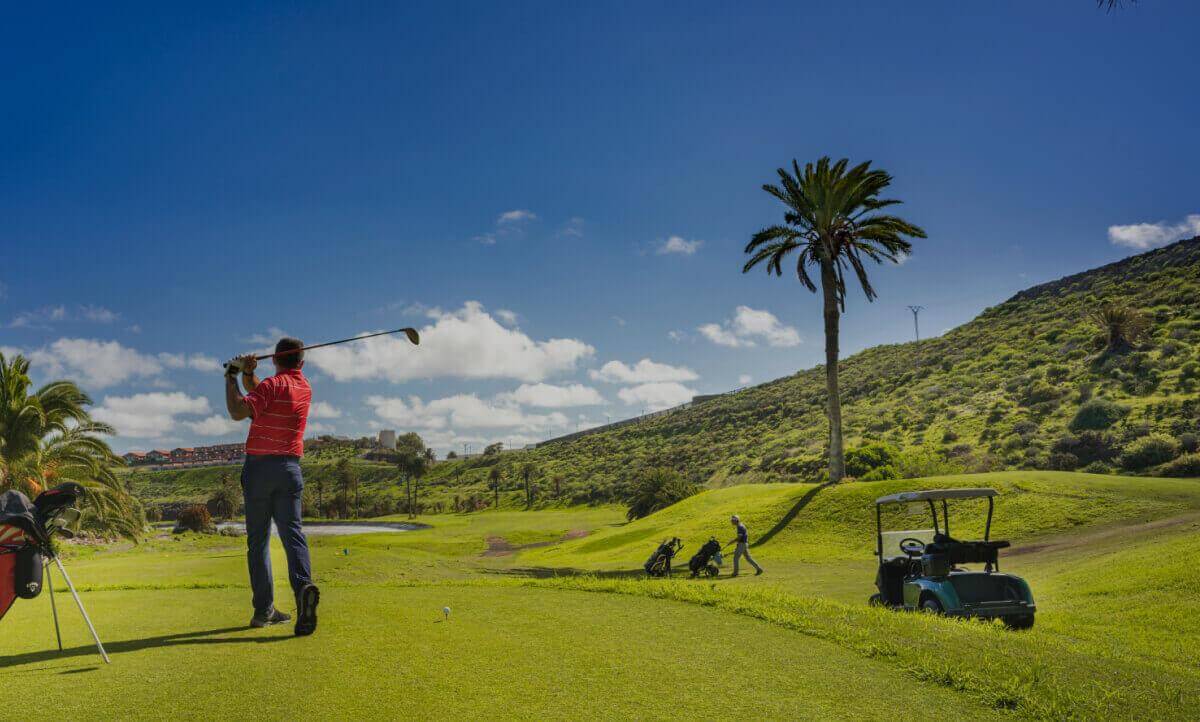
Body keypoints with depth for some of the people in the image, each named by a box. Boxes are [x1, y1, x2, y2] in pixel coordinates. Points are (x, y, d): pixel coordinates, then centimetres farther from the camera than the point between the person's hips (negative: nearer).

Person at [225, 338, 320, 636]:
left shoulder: (272, 385, -8)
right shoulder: (305, 388, 13)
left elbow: (238, 412, -20)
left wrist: (231, 378, -8)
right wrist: (248, 374, 5)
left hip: (259, 467, -3)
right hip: (290, 468, 4)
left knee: (258, 539, 4)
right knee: (292, 533, -3)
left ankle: (264, 610, 4)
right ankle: (303, 585, -29)